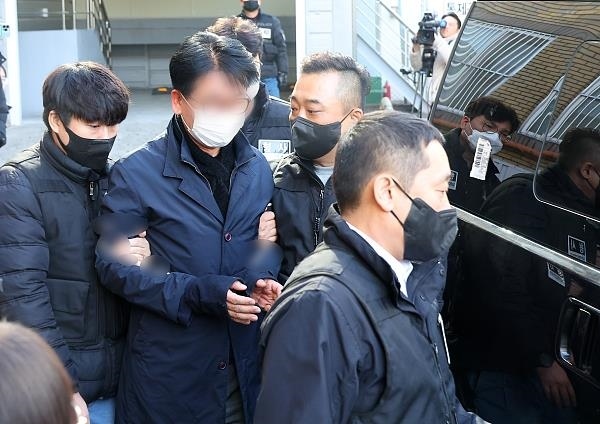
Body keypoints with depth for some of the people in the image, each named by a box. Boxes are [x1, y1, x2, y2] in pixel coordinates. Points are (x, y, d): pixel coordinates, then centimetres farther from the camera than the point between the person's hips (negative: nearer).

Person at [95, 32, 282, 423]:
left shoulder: (259, 170, 5)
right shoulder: (136, 174, -10)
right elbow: (114, 266, -10)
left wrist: (264, 281, -7)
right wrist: (196, 292, -21)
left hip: (246, 360, 4)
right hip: (168, 366, -4)